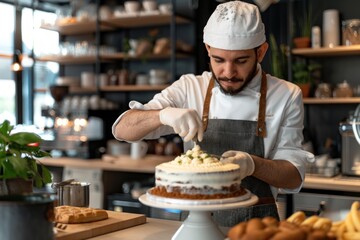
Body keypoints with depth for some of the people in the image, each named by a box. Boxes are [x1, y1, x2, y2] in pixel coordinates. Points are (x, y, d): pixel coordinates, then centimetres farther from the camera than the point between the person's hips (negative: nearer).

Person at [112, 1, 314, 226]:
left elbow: (294, 177, -4)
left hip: (257, 224, -1)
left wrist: (252, 164, -24)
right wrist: (163, 114, -24)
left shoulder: (286, 96, -3)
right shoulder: (189, 88, -1)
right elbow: (122, 129, -5)